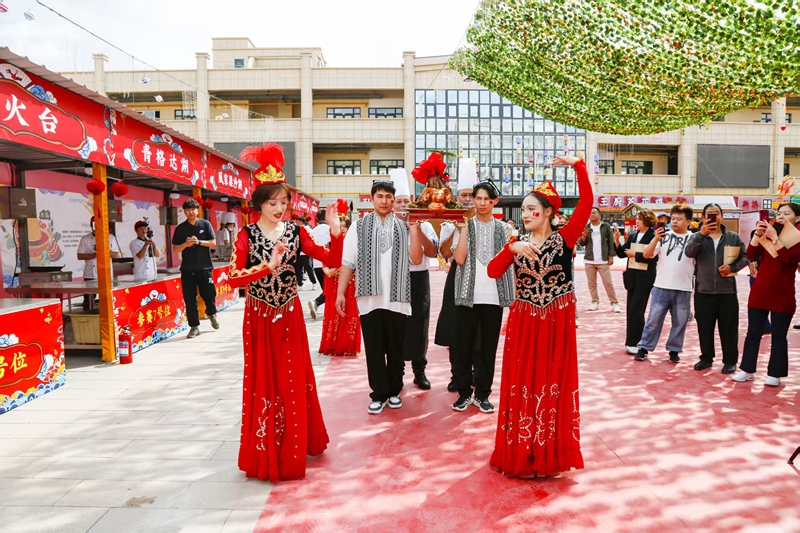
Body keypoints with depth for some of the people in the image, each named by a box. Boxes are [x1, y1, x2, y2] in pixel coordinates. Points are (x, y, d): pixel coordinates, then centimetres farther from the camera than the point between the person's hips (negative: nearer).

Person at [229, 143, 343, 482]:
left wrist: (335, 232, -18)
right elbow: (234, 277, -18)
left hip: (290, 316, 3)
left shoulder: (295, 231, 0)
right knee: (263, 382, 7)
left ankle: (294, 448, 30)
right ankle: (266, 455, 21)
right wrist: (268, 266, -29)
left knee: (294, 380, 11)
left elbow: (331, 261, -4)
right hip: (259, 318, -2)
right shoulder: (247, 234, -7)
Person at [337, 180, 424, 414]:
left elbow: (416, 259, -1)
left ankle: (394, 391, 26)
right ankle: (379, 394, 16)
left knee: (395, 349, 10)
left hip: (397, 298, 1)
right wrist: (340, 292, -2)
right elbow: (348, 262, 3)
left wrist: (414, 230, -7)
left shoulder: (404, 226, 8)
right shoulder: (359, 226, 5)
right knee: (374, 349, 5)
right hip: (369, 298, -1)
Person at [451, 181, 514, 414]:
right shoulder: (464, 226, 3)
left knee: (489, 345, 7)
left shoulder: (503, 228, 9)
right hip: (468, 294, -1)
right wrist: (464, 229, -10)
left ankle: (482, 393, 19)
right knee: (463, 345, 3)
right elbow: (459, 259, -10)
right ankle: (464, 392, 17)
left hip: (494, 295, 2)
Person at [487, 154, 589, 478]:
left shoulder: (564, 239, -4)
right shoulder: (518, 244, 5)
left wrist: (578, 166, -20)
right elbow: (493, 272, -9)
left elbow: (586, 203, -17)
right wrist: (511, 249, -23)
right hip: (524, 324, 3)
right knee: (522, 386, 8)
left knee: (553, 386, 7)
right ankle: (521, 453, 23)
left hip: (557, 324, -3)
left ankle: (549, 454, 23)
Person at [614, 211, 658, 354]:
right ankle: (632, 342, 20)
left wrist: (635, 254, -15)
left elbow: (653, 258, -18)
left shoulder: (653, 237, -9)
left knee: (636, 310, -9)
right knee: (630, 310, 10)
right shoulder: (632, 236, 9)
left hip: (644, 278, -7)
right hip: (632, 277, 7)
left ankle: (635, 343, -1)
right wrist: (617, 241, -4)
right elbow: (622, 253, 10)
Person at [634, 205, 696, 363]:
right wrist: (656, 239, -17)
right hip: (662, 286, 0)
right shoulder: (663, 236, 2)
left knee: (679, 322, 9)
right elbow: (647, 255, -4)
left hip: (683, 289, 0)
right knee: (654, 319, 3)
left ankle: (674, 350, 22)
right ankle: (644, 348, 11)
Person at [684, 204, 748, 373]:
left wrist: (732, 267, -14)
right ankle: (706, 358, 22)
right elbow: (689, 252, -16)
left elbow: (745, 257, 5)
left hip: (727, 291, 0)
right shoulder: (697, 237, 2)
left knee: (728, 328, 6)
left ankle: (730, 361, 17)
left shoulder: (734, 237, 4)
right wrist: (701, 234, -28)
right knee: (704, 327, 9)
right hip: (703, 291, 0)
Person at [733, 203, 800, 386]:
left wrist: (774, 237, -22)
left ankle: (775, 374, 9)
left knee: (778, 336, 2)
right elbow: (751, 255, -3)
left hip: (782, 296, -3)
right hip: (759, 293, 3)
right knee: (753, 333, 5)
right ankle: (747, 370, 11)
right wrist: (758, 234, -15)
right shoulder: (767, 235, 11)